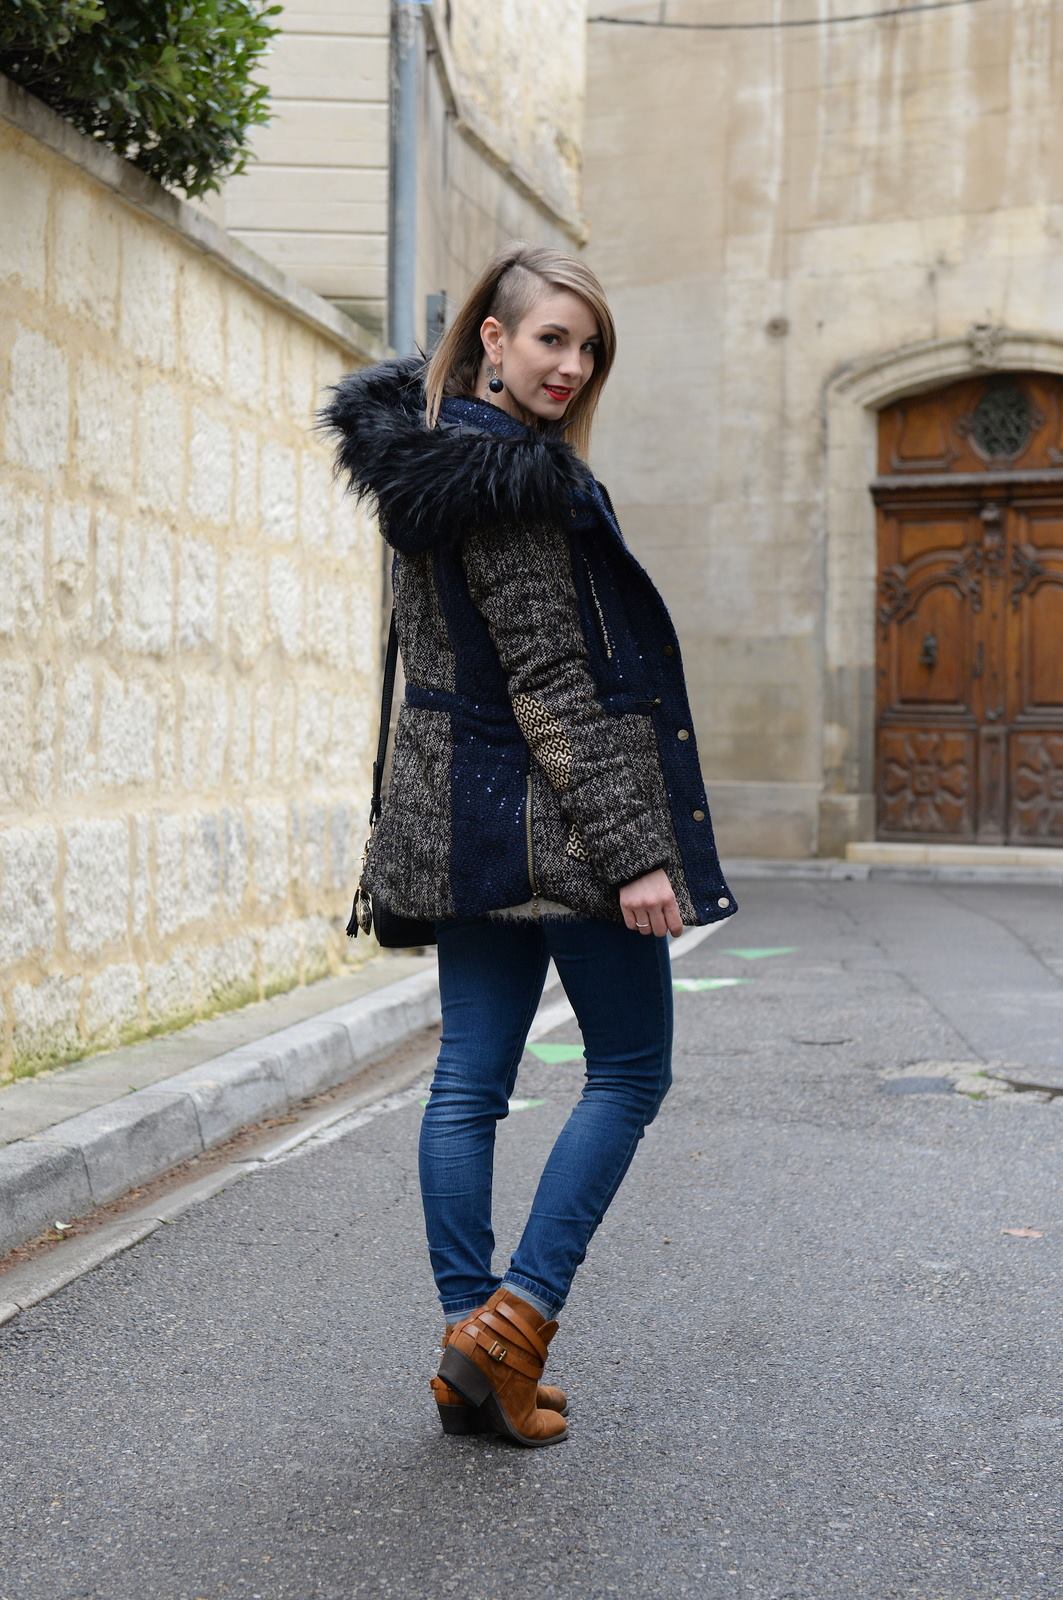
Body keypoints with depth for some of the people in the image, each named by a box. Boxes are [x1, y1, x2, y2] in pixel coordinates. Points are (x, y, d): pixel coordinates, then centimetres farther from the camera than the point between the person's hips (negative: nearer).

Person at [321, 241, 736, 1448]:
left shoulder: (423, 454, 13)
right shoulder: (511, 479, -17)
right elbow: (551, 681, -20)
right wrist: (633, 850, -19)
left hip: (465, 817, 9)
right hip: (556, 815, -9)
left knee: (469, 1078, 9)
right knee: (630, 1070, 6)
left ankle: (475, 1359, 17)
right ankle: (516, 1320, 2)